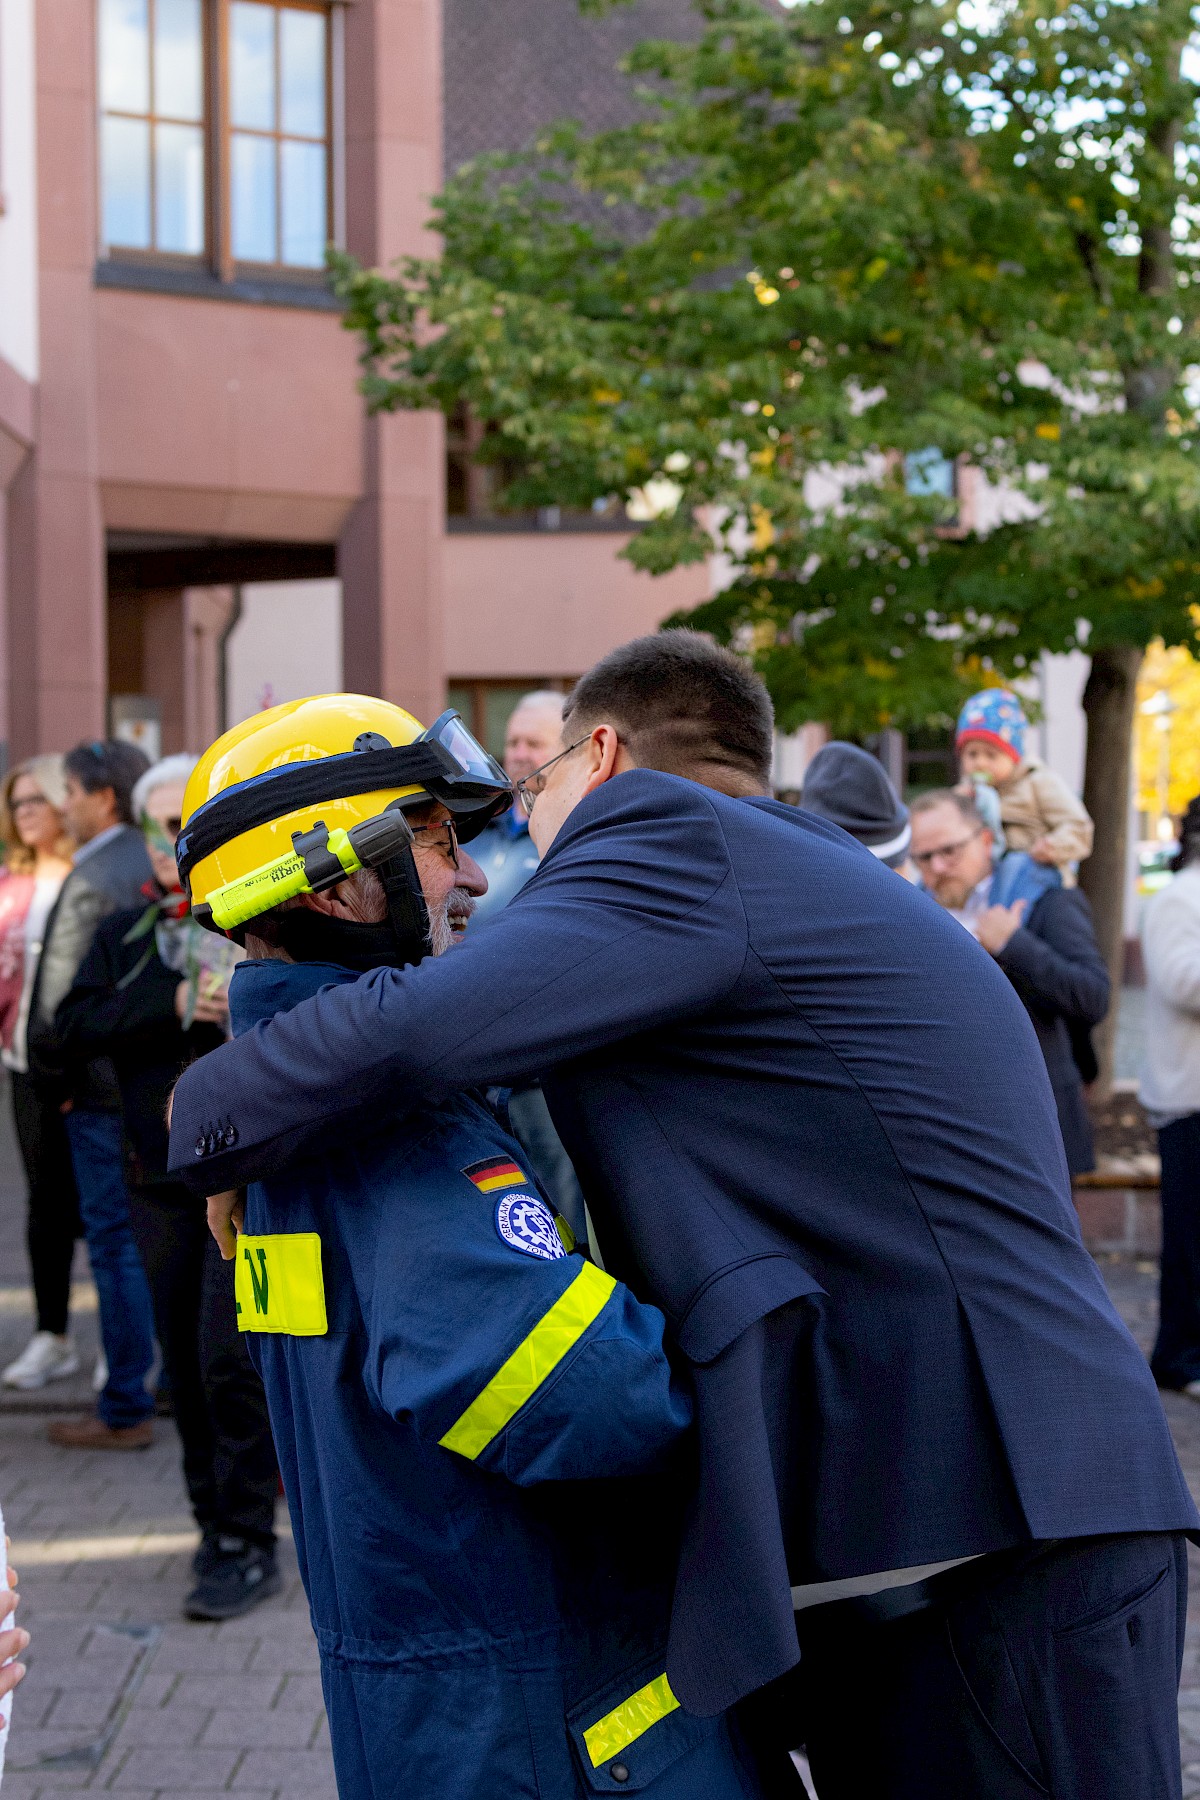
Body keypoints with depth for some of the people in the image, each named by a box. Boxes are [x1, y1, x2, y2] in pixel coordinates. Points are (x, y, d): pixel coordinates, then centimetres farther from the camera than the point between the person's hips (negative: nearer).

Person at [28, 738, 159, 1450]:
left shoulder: (92, 880, -15)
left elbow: (60, 995, -16)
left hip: (106, 1090, -8)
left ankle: (125, 1410, 4)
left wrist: (59, 1077, -5)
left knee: (117, 1244, -1)